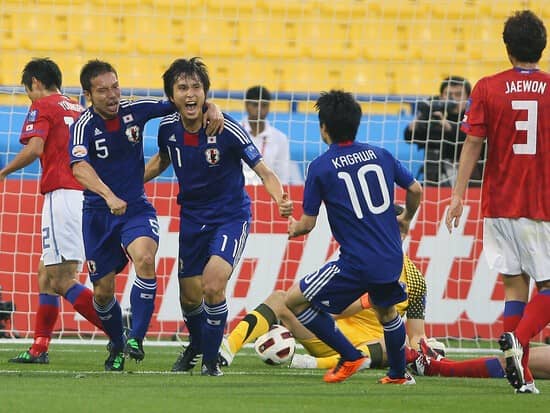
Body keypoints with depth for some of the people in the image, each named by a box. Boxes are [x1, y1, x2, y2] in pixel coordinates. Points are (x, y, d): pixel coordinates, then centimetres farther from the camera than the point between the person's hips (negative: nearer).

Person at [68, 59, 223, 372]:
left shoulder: (135, 110, -6)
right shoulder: (84, 126, -15)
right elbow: (80, 167, -32)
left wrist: (211, 107, -15)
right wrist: (109, 196, -48)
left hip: (136, 207, 1)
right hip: (98, 213, -1)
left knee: (145, 258, -29)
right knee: (103, 292, 3)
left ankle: (136, 339, -24)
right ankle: (117, 345, 31)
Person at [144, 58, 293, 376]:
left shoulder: (226, 129, -22)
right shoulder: (168, 128, -8)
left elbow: (263, 171, -20)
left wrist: (280, 198, -39)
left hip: (231, 215, -4)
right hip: (192, 216, 4)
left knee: (212, 284, -24)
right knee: (190, 296, 8)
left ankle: (211, 359, -3)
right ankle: (196, 346, 42)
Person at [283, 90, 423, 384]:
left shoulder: (320, 167, -8)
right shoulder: (380, 155, 6)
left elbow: (308, 224, -4)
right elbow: (415, 189, 15)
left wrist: (294, 228, 20)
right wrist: (406, 219, 35)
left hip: (356, 263, -6)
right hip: (392, 259, 6)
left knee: (294, 301, 4)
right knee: (385, 310, 33)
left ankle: (350, 356, 6)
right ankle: (398, 374, 43)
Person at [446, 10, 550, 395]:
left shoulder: (488, 89, -1)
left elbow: (473, 143, -4)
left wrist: (459, 195, -1)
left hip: (500, 203, 1)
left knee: (514, 283, 7)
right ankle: (519, 340, -22)